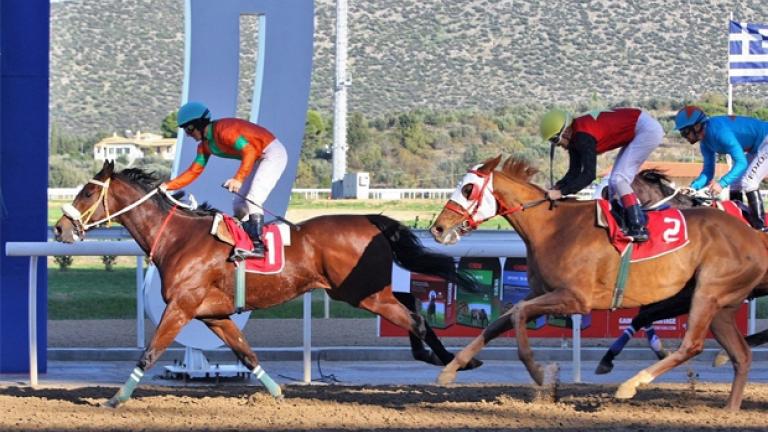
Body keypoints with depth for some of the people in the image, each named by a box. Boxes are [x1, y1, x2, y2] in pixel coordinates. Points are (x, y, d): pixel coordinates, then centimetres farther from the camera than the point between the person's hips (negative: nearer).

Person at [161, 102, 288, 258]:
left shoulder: (225, 130, -25)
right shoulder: (205, 145, 4)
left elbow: (249, 151, -34)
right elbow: (193, 172, 8)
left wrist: (239, 179, -45)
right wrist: (169, 185, -3)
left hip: (273, 153, -10)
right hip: (258, 160, 10)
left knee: (253, 200, -22)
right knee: (239, 205, 8)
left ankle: (258, 245, -25)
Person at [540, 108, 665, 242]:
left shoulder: (583, 136, -25)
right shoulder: (574, 136, 4)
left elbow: (588, 175, -27)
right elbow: (574, 173, 8)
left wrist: (561, 192, -25)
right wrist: (556, 187, -7)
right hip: (635, 133, 10)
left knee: (618, 179, -15)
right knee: (616, 181, 11)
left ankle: (638, 229, -14)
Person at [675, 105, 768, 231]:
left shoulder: (719, 131, -31)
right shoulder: (706, 142, 0)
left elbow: (741, 162, -35)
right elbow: (708, 172, 5)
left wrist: (722, 183, -45)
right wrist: (692, 187, -13)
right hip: (756, 148, 10)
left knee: (747, 182, -20)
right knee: (735, 184, 9)